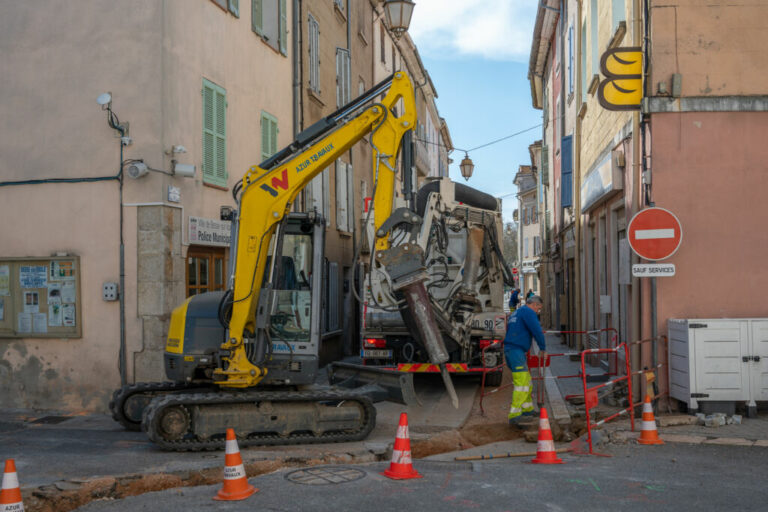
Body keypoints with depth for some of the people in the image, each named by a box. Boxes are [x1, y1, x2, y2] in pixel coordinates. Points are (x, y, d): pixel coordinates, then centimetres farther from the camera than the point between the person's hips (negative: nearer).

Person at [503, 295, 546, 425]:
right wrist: (543, 349, -1)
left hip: (509, 350, 10)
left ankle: (527, 409, 31)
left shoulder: (515, 313, 26)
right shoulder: (528, 312, -4)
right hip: (516, 351, -10)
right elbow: (537, 331, -11)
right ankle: (514, 416, -22)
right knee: (522, 383, -15)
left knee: (527, 380, 20)